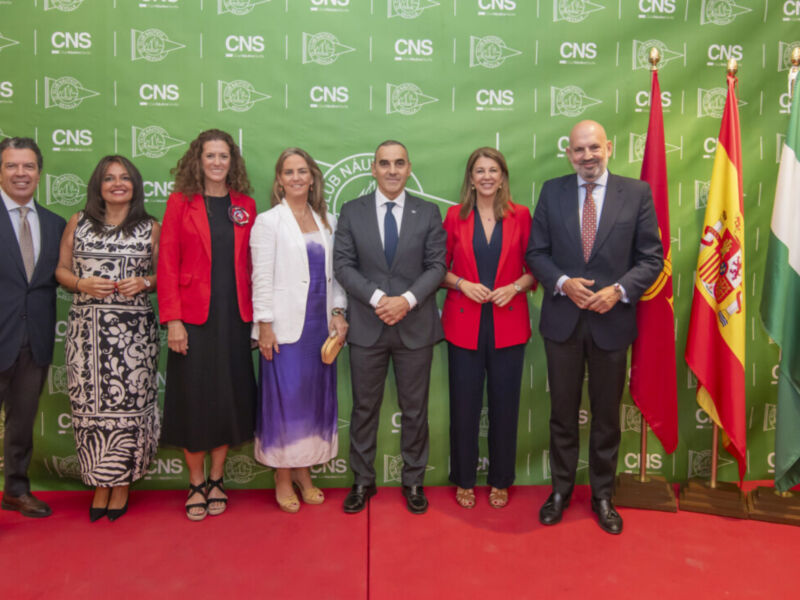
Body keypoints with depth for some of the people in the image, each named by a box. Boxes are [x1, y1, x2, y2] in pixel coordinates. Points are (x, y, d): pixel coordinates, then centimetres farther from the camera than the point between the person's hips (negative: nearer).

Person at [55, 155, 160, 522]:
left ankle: (122, 483, 15)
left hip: (133, 330, -1)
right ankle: (100, 484, 17)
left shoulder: (151, 229, 7)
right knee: (90, 405, 2)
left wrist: (143, 283, -8)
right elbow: (61, 270, 13)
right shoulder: (78, 223, 11)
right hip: (86, 329, 2)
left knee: (129, 404, -2)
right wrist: (81, 284, -7)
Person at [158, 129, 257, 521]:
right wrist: (172, 320, -11)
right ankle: (196, 485, 22)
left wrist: (255, 314, 1)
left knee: (230, 399, 8)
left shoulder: (245, 205, 8)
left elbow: (251, 265, 8)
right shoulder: (180, 202, 0)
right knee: (193, 400, 5)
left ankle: (216, 481, 25)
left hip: (234, 317, 3)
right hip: (194, 317, -2)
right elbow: (167, 264, -4)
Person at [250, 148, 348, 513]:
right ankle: (283, 479, 16)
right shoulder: (268, 222, -2)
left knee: (317, 396, 10)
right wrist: (264, 326, -11)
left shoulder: (327, 222, 12)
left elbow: (333, 274, 13)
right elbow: (261, 279, -6)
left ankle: (303, 472, 25)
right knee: (284, 399, 1)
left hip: (321, 325, 5)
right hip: (285, 328, -5)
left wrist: (338, 312, 4)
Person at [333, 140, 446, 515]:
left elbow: (437, 265, -1)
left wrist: (407, 300, -16)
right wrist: (377, 298, -16)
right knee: (364, 408, 10)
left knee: (414, 408, 10)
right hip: (366, 326, 0)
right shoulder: (352, 212, 4)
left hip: (415, 326, 0)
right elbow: (343, 265, -2)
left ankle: (413, 481, 26)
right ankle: (362, 481, 26)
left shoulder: (428, 213, 4)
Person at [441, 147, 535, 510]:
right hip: (464, 323, 0)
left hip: (508, 324, 0)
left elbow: (534, 267, 8)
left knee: (504, 403, 8)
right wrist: (462, 283, -11)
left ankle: (500, 481, 26)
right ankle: (464, 480, 24)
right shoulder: (455, 216, 3)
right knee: (464, 403, 6)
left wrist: (516, 286, -11)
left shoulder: (520, 216, 3)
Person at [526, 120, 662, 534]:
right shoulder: (552, 191, 2)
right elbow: (536, 252, 2)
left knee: (606, 414, 13)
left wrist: (619, 290, -16)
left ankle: (602, 495, 31)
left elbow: (651, 258, -1)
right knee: (562, 412, 13)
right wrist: (562, 282, -14)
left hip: (612, 320, -1)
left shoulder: (637, 193, -2)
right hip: (562, 319, 1)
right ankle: (561, 489, 31)